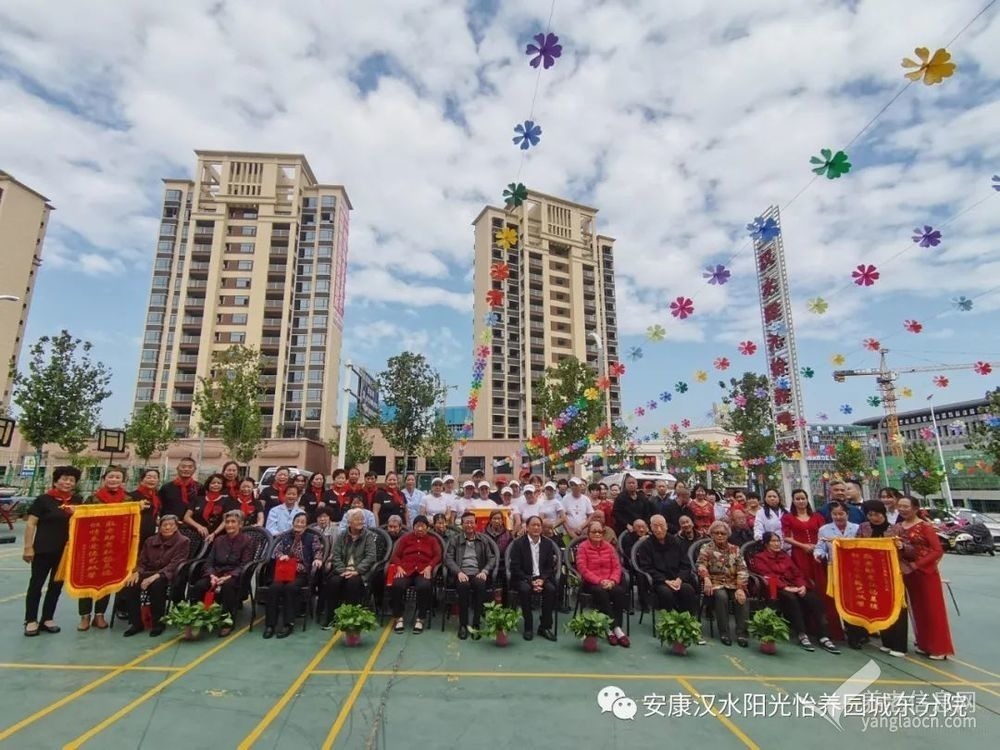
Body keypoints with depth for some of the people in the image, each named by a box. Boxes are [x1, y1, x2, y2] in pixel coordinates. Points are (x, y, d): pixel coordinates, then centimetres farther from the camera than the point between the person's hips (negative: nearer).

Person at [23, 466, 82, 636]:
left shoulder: (77, 500, 6)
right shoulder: (44, 499, -8)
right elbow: (31, 524, -8)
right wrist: (28, 547, -11)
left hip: (67, 551, 4)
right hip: (43, 550, -4)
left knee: (57, 585, 12)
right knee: (36, 583, 5)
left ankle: (47, 619, 24)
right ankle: (31, 620, 18)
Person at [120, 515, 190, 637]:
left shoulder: (183, 541, -2)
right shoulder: (150, 541, 14)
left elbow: (174, 565, -13)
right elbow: (142, 561, 12)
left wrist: (155, 576, -26)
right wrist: (136, 572, -11)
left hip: (167, 576, -5)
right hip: (149, 572, 5)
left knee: (156, 584, -37)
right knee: (130, 584, -26)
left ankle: (158, 623, -17)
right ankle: (136, 623, -11)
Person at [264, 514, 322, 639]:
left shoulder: (312, 538, 10)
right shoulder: (285, 536, 15)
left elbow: (318, 551, -4)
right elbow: (275, 550, 3)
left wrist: (317, 559, -27)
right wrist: (281, 555, -20)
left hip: (301, 573, -2)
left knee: (290, 587, -32)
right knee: (274, 588, -29)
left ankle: (289, 624, -24)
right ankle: (270, 624, -20)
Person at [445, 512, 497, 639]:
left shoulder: (483, 540, 16)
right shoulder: (455, 541, 13)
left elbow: (492, 558, 11)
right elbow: (448, 559, 2)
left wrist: (484, 571, -8)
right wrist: (459, 572, -15)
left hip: (478, 574, 1)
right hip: (461, 574, -1)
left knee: (481, 585, -33)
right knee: (463, 586, -34)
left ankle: (476, 624, -23)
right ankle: (463, 624, -19)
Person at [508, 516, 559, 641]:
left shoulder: (548, 543, 6)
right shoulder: (518, 543, -5)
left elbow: (550, 567, 5)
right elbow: (515, 568, -8)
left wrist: (542, 579, -14)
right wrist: (531, 581, -19)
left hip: (542, 578, 3)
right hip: (523, 578, -3)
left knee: (551, 589, -26)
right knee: (525, 589, -33)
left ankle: (545, 626, -12)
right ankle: (528, 627, -16)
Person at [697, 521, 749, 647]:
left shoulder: (735, 549, 10)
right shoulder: (706, 548, 5)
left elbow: (742, 570, 0)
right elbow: (701, 565, -9)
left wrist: (740, 588, -15)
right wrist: (706, 578, -30)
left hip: (733, 584, 2)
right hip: (715, 583, -2)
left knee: (741, 598, -28)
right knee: (722, 596, -32)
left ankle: (741, 633, -20)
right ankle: (724, 633, -22)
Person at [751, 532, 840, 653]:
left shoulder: (784, 556, 24)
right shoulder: (759, 558, 4)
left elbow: (797, 573, 14)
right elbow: (768, 576, -9)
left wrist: (802, 585, -7)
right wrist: (785, 587, -22)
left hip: (794, 587, 5)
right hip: (776, 589, -5)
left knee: (814, 599, -23)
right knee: (791, 598, -37)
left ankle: (823, 637, -27)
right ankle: (802, 635, -31)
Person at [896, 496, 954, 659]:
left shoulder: (925, 526, -10)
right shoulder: (898, 527, 6)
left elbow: (938, 550, -15)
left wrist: (917, 564, -19)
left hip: (926, 572, -5)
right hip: (908, 573, 5)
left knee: (932, 609, 2)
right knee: (918, 608, 13)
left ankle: (938, 648, 12)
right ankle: (923, 644, 25)